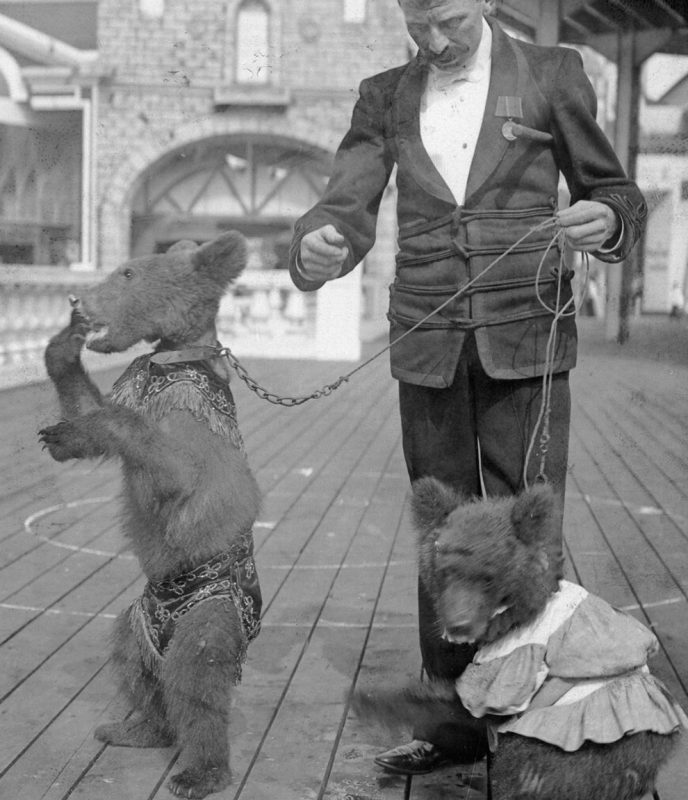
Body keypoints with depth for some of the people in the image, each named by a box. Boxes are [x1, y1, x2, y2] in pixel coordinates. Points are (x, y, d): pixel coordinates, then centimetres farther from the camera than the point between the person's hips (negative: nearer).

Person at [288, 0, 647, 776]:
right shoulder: (384, 96, 9)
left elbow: (612, 191, 8)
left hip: (524, 342, -2)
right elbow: (348, 203, -1)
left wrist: (607, 222, -16)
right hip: (428, 346, 3)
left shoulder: (550, 73, 4)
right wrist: (316, 245, -25)